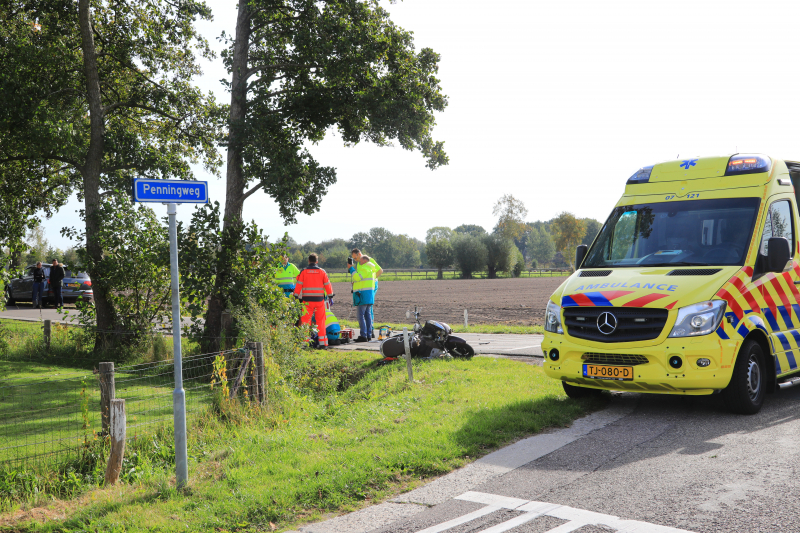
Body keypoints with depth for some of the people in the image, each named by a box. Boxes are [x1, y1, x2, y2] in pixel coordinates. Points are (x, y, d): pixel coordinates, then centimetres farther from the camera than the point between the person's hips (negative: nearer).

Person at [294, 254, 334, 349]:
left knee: (305, 321, 3)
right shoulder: (322, 272, 4)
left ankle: (305, 341, -5)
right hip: (319, 300, 1)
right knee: (320, 321, 8)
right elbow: (328, 286, 7)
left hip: (307, 300, -1)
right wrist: (331, 297, 16)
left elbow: (298, 286, -2)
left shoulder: (303, 272, 0)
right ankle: (323, 343, 6)